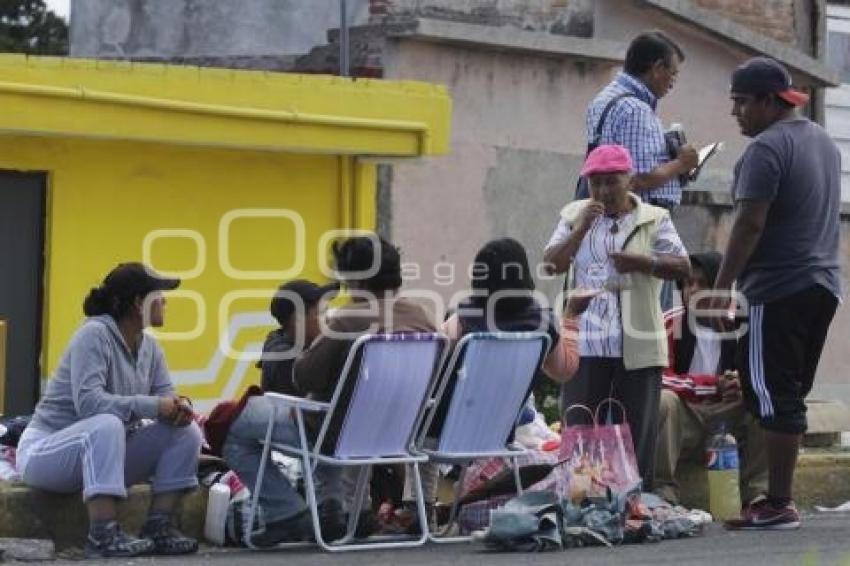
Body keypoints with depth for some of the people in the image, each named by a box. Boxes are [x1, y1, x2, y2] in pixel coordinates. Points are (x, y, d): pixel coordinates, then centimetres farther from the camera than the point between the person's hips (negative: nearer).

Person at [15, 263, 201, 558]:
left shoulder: (149, 346, 4)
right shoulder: (94, 334, -20)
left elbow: (165, 394, 3)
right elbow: (88, 402, -31)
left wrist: (177, 407, -22)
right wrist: (153, 406, -32)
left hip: (106, 452, 8)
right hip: (46, 451, -8)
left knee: (187, 432, -6)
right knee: (107, 424, -39)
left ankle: (159, 528, -9)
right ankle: (103, 535, -39)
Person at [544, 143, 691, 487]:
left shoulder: (654, 220, 5)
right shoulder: (575, 215, 11)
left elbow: (683, 267, 0)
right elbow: (551, 264, 3)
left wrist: (643, 262, -16)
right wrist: (581, 228, -8)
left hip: (638, 345, -1)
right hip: (585, 343, 1)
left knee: (637, 431, 1)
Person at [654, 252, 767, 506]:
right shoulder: (670, 323, -6)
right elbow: (656, 377, -15)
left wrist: (745, 384, -27)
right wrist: (714, 384, -25)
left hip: (729, 418, 2)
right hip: (683, 422, -2)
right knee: (662, 400, -32)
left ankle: (757, 495, -23)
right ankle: (663, 495, -29)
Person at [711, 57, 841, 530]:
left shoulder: (767, 149, -13)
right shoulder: (823, 140, 16)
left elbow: (750, 224, -19)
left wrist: (723, 286, -16)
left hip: (778, 290, -9)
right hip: (823, 283, 9)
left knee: (773, 396, -6)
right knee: (790, 396, 12)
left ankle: (779, 505, -6)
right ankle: (780, 496, 13)